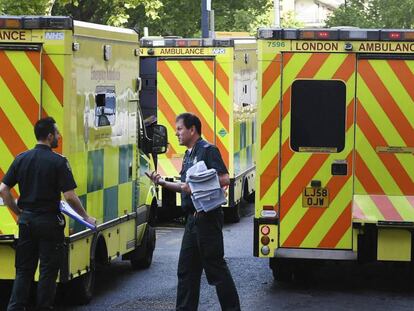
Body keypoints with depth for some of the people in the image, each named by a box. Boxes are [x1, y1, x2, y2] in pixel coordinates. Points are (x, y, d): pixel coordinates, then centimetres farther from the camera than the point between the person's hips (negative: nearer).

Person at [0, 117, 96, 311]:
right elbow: (69, 196, -15)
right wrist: (86, 217, -2)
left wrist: (18, 212, 13)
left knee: (24, 269, 11)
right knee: (48, 271, 4)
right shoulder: (58, 162, -12)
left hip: (26, 220, 5)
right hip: (49, 221, -5)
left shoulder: (21, 159, 4)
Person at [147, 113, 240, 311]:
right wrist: (163, 183, 13)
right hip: (193, 218, 10)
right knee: (186, 268, 11)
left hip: (207, 218, -10)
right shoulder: (188, 155, 18)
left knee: (215, 267, -5)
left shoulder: (207, 150, -11)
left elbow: (224, 179, -20)